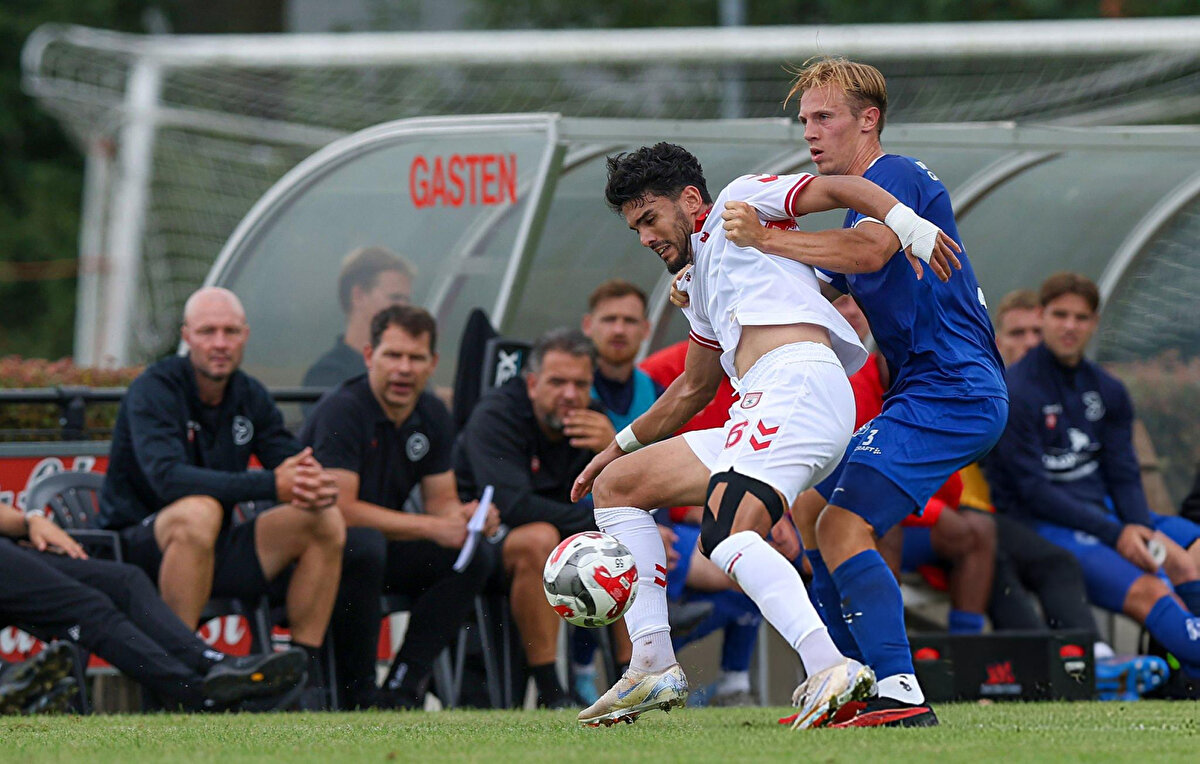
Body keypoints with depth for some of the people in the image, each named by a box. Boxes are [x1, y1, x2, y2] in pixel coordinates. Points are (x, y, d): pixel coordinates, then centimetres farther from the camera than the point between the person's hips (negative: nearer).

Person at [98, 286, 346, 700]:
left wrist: (316, 487, -28)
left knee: (327, 521, -9)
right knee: (198, 511, -39)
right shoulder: (154, 390, -15)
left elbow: (294, 463, 0)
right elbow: (167, 477, -31)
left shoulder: (250, 396, 6)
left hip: (217, 549, 7)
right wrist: (271, 484, -37)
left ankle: (306, 676, -6)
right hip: (138, 550, -7)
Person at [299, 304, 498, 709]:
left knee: (474, 556, -12)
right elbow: (341, 508, -26)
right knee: (364, 544, -39)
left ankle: (401, 689, -15)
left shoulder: (432, 416, 4)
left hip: (385, 542, 8)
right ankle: (357, 691, -26)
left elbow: (441, 501, 7)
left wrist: (463, 518, -19)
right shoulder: (341, 410, -20)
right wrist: (430, 527, -27)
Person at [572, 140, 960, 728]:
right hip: (755, 420, 10)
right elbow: (693, 388, 45)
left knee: (729, 537, -30)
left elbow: (841, 189, -2)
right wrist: (621, 444, 49)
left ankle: (829, 668, -46)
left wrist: (908, 225, -19)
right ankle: (653, 667, 7)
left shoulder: (737, 204, 10)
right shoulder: (702, 283, 34)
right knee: (614, 486, 15)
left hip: (798, 382, -10)